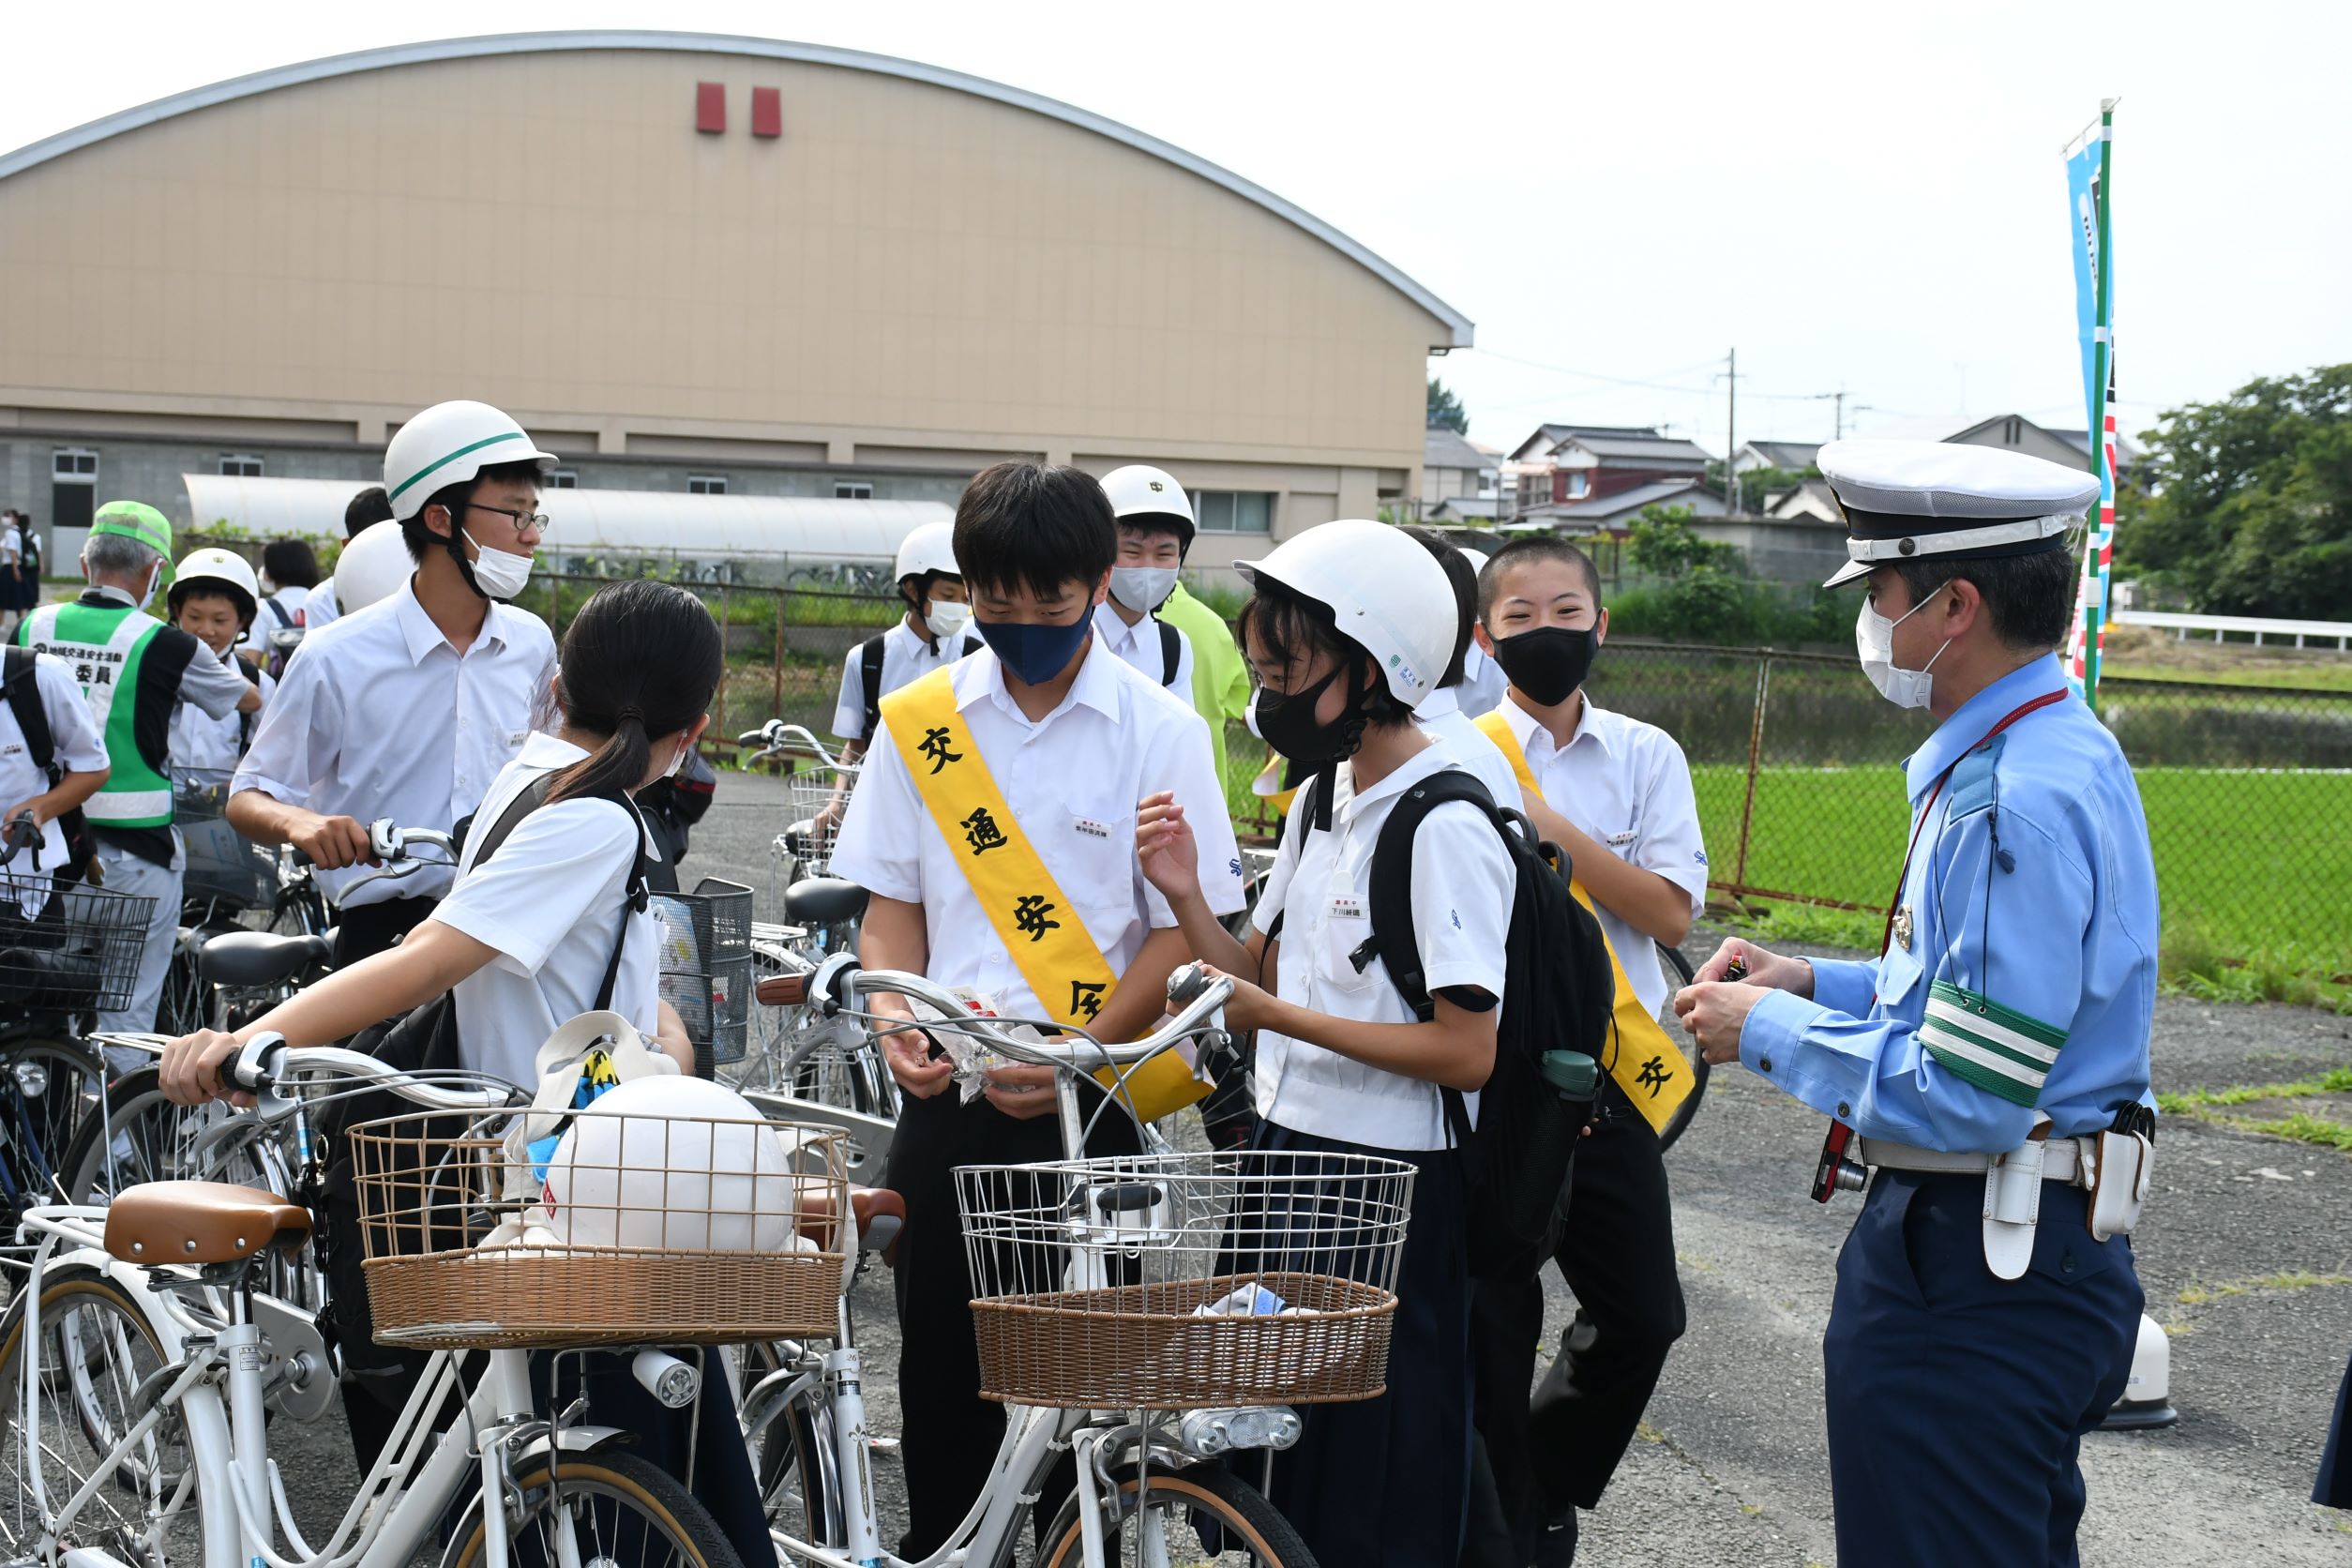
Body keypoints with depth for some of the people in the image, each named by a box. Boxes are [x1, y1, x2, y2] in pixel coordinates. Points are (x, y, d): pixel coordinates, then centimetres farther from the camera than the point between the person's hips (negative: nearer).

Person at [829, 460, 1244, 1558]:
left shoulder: (1159, 731, -4)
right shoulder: (920, 720, 3)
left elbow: (1184, 932, -5)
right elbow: (892, 902, 9)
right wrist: (898, 1018, -10)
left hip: (1094, 1094, -2)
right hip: (950, 1088, 2)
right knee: (940, 1353, 9)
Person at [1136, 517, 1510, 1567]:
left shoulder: (1445, 828, -18)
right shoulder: (1319, 800, 10)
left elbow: (1468, 1052, -22)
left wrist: (1276, 1016, -22)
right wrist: (1186, 896, -4)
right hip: (1294, 1156, 9)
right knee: (1283, 1455, 18)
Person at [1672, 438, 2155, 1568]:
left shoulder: (2019, 800, -24)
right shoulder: (2060, 752, 10)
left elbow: (1961, 1096, -26)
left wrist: (1766, 1032, -12)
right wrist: (1812, 983, 11)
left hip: (1971, 1286, -11)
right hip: (2028, 1261, 11)